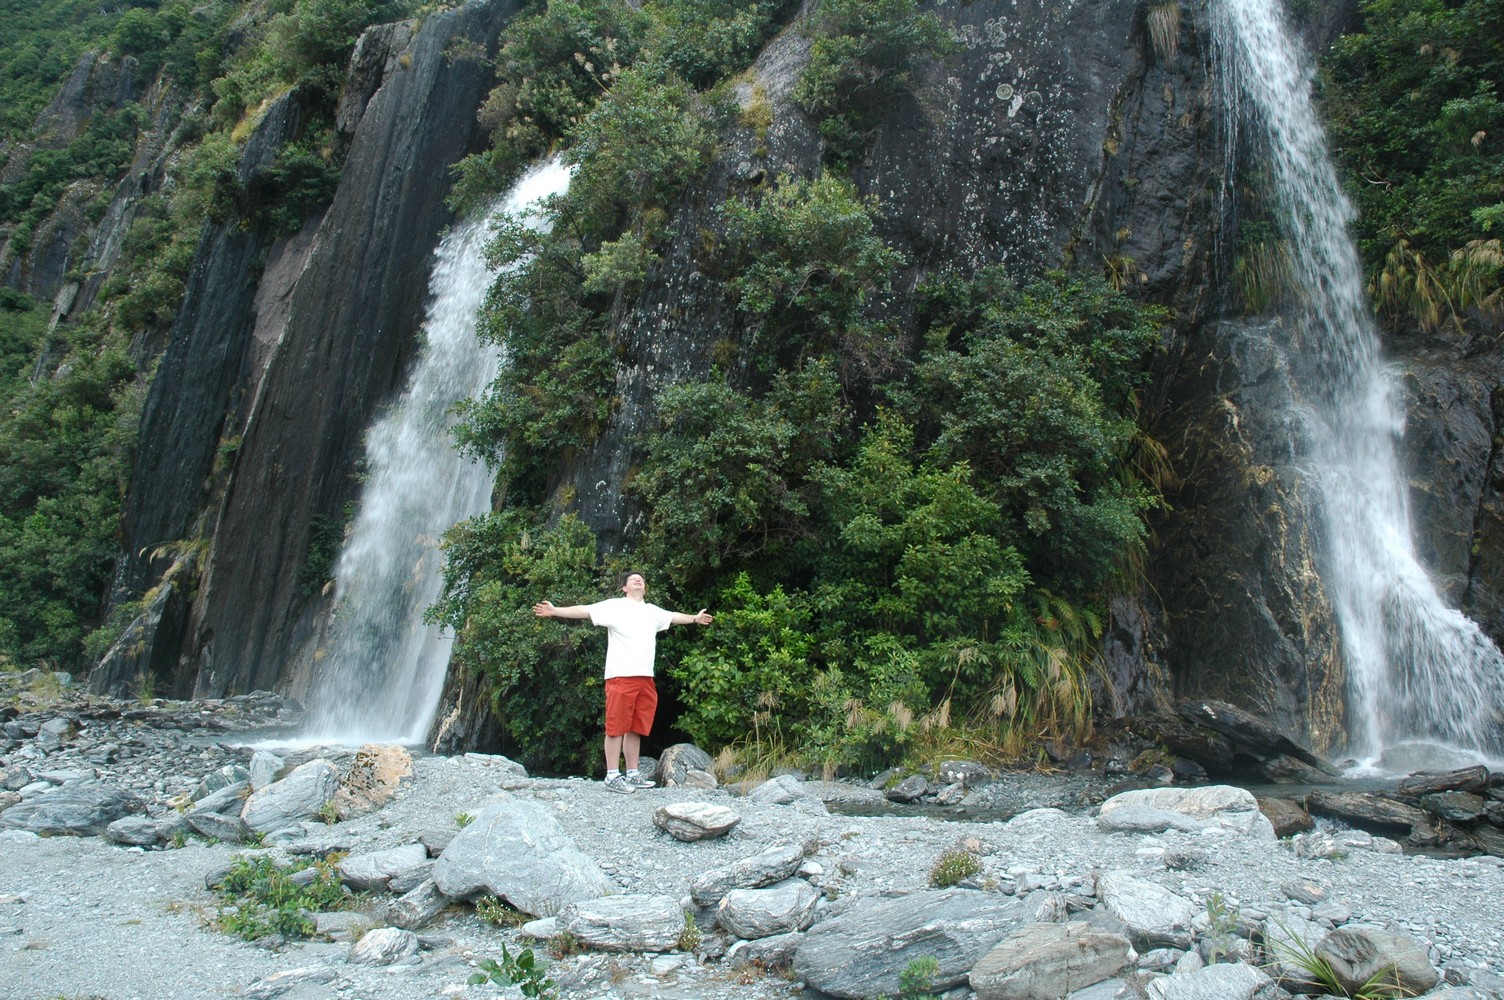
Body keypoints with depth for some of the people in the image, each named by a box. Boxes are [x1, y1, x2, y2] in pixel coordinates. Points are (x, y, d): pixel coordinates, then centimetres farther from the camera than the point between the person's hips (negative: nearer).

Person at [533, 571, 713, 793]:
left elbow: (673, 617, 37)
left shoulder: (653, 611, 19)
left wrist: (695, 618, 50)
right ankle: (612, 775, 2)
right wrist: (554, 611, -19)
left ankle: (632, 774, 17)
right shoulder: (614, 606, 0)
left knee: (636, 728, 10)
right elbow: (583, 610, -9)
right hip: (620, 677, -6)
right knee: (617, 727, -3)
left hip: (645, 678, 6)